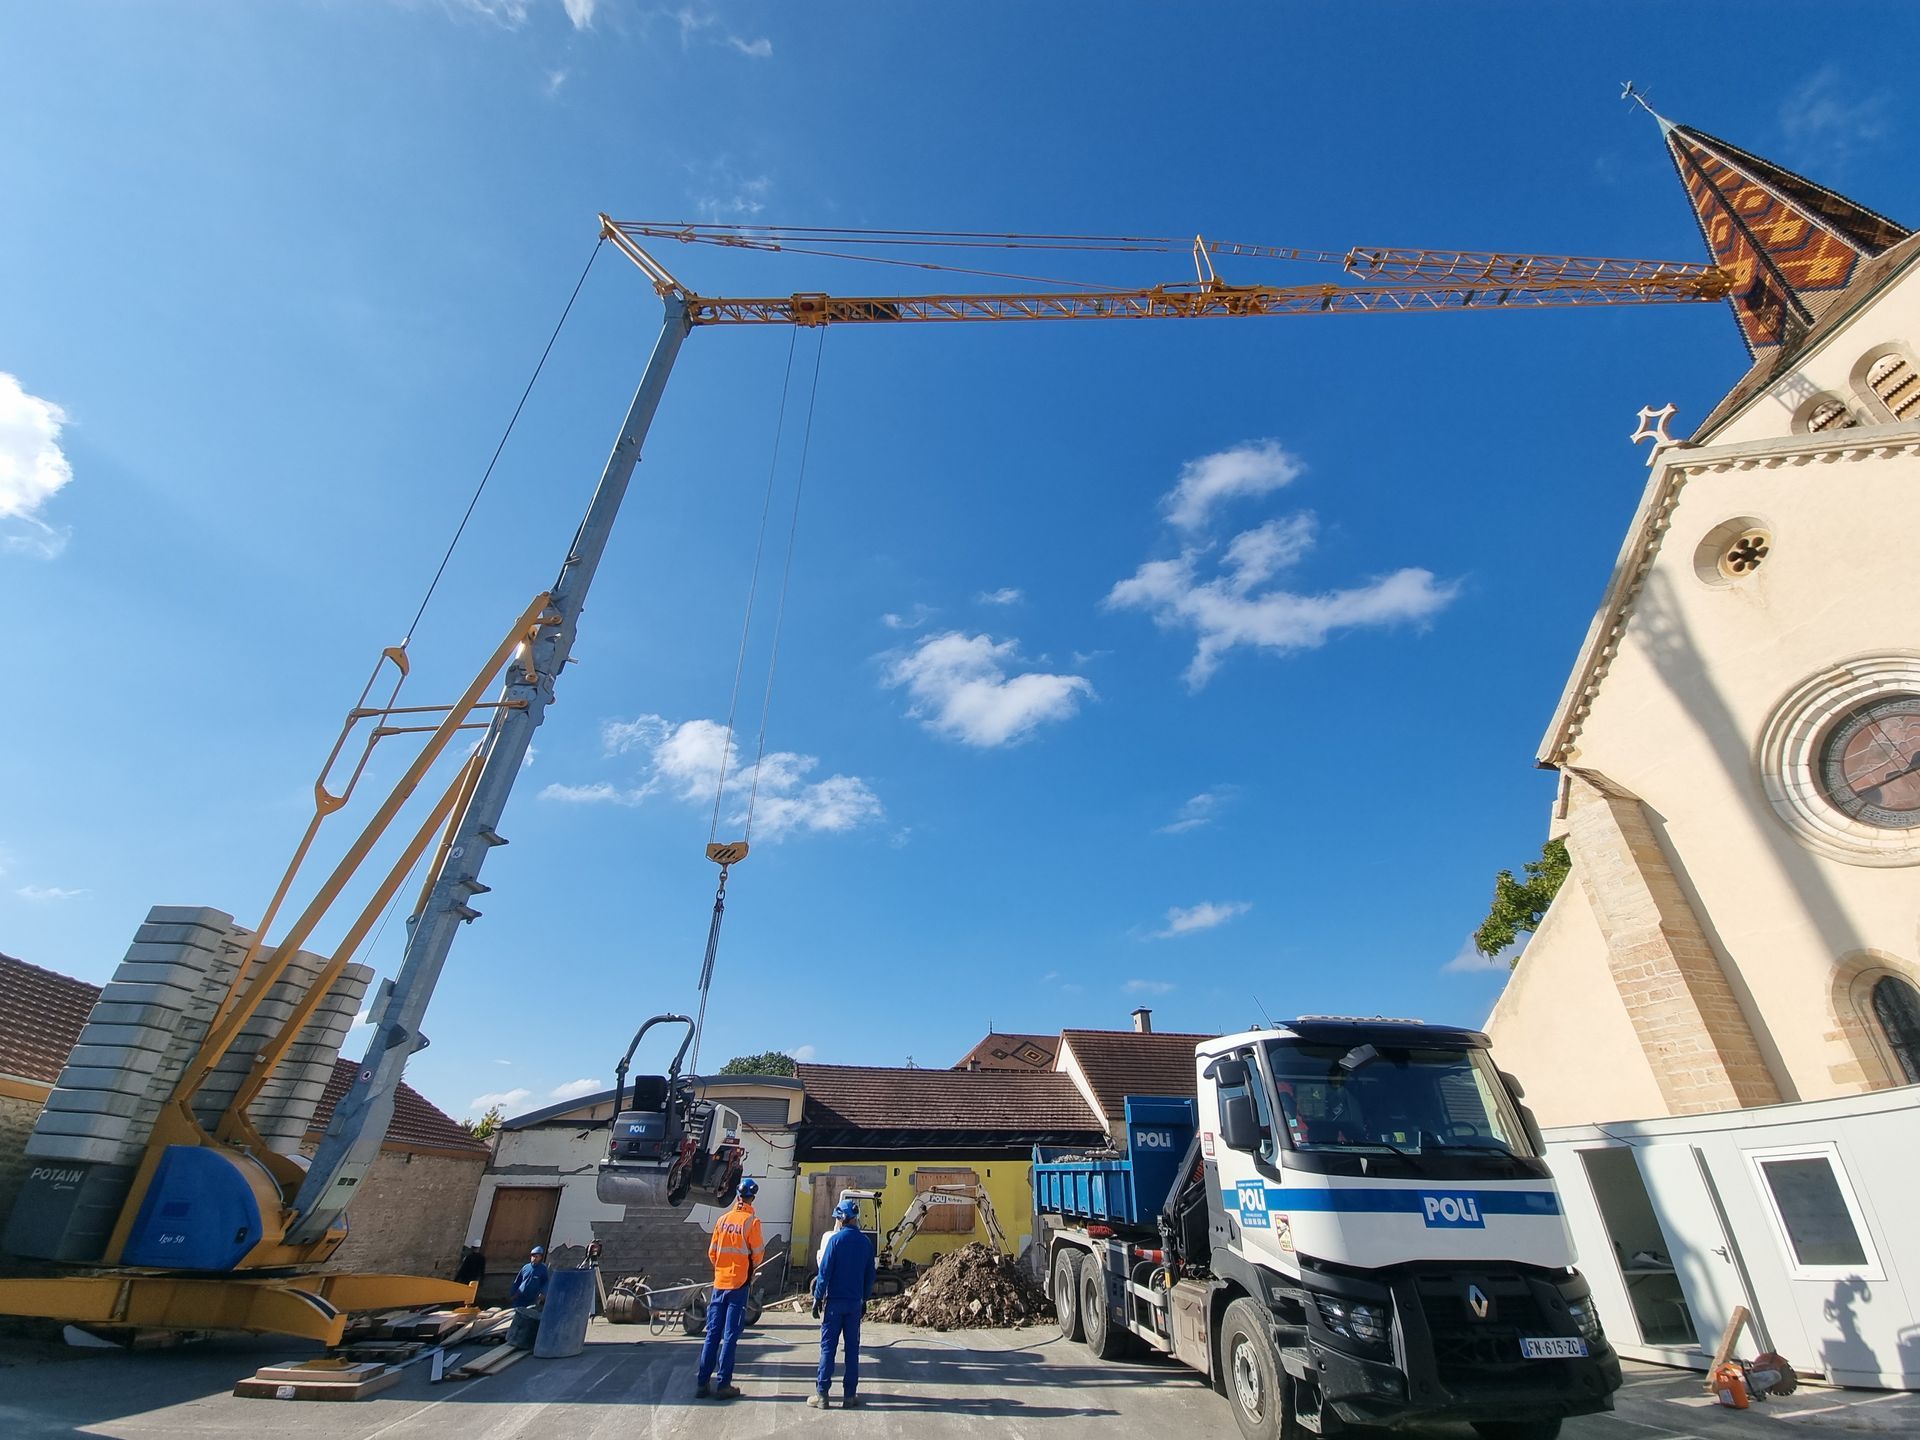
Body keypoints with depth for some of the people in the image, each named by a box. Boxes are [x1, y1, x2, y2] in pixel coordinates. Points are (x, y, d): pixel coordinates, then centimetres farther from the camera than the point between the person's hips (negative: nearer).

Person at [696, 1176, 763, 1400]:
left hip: (720, 1282, 4)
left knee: (712, 1334, 11)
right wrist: (753, 1269, 14)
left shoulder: (723, 1219, 3)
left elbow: (711, 1251, 6)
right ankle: (723, 1384, 5)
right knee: (730, 1336, 3)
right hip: (739, 1283, -4)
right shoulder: (752, 1221, -10)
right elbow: (757, 1254, -6)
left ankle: (703, 1383, 14)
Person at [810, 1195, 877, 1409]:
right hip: (855, 1303, 4)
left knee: (828, 1347, 5)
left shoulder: (836, 1239, -12)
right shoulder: (866, 1242, 3)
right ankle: (850, 1394, 15)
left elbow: (824, 1272, -12)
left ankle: (822, 1394, 7)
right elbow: (870, 1275, 9)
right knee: (852, 1348, 11)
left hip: (834, 1301, -4)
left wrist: (817, 1298, -4)